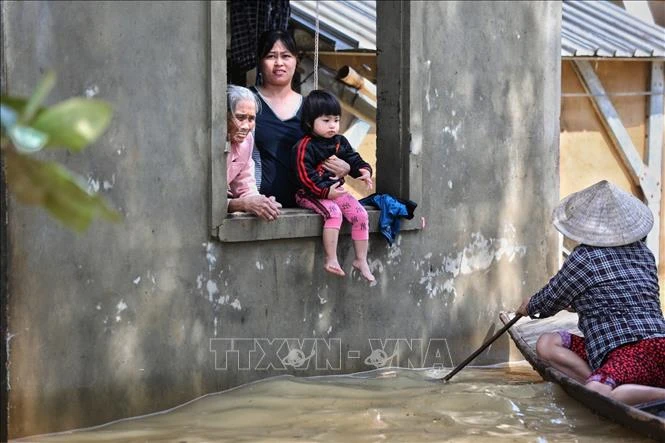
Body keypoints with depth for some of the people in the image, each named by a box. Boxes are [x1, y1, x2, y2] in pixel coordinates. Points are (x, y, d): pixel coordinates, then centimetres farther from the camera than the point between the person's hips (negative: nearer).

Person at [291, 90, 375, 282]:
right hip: (311, 194, -7)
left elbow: (353, 159, 14)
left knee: (360, 214, -8)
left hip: (336, 190, 7)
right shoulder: (304, 147, -14)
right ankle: (331, 260, -28)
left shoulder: (340, 142, 8)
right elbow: (305, 176, -20)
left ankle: (361, 260, 3)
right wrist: (325, 192, -24)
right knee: (333, 213, -32)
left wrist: (364, 171, -8)